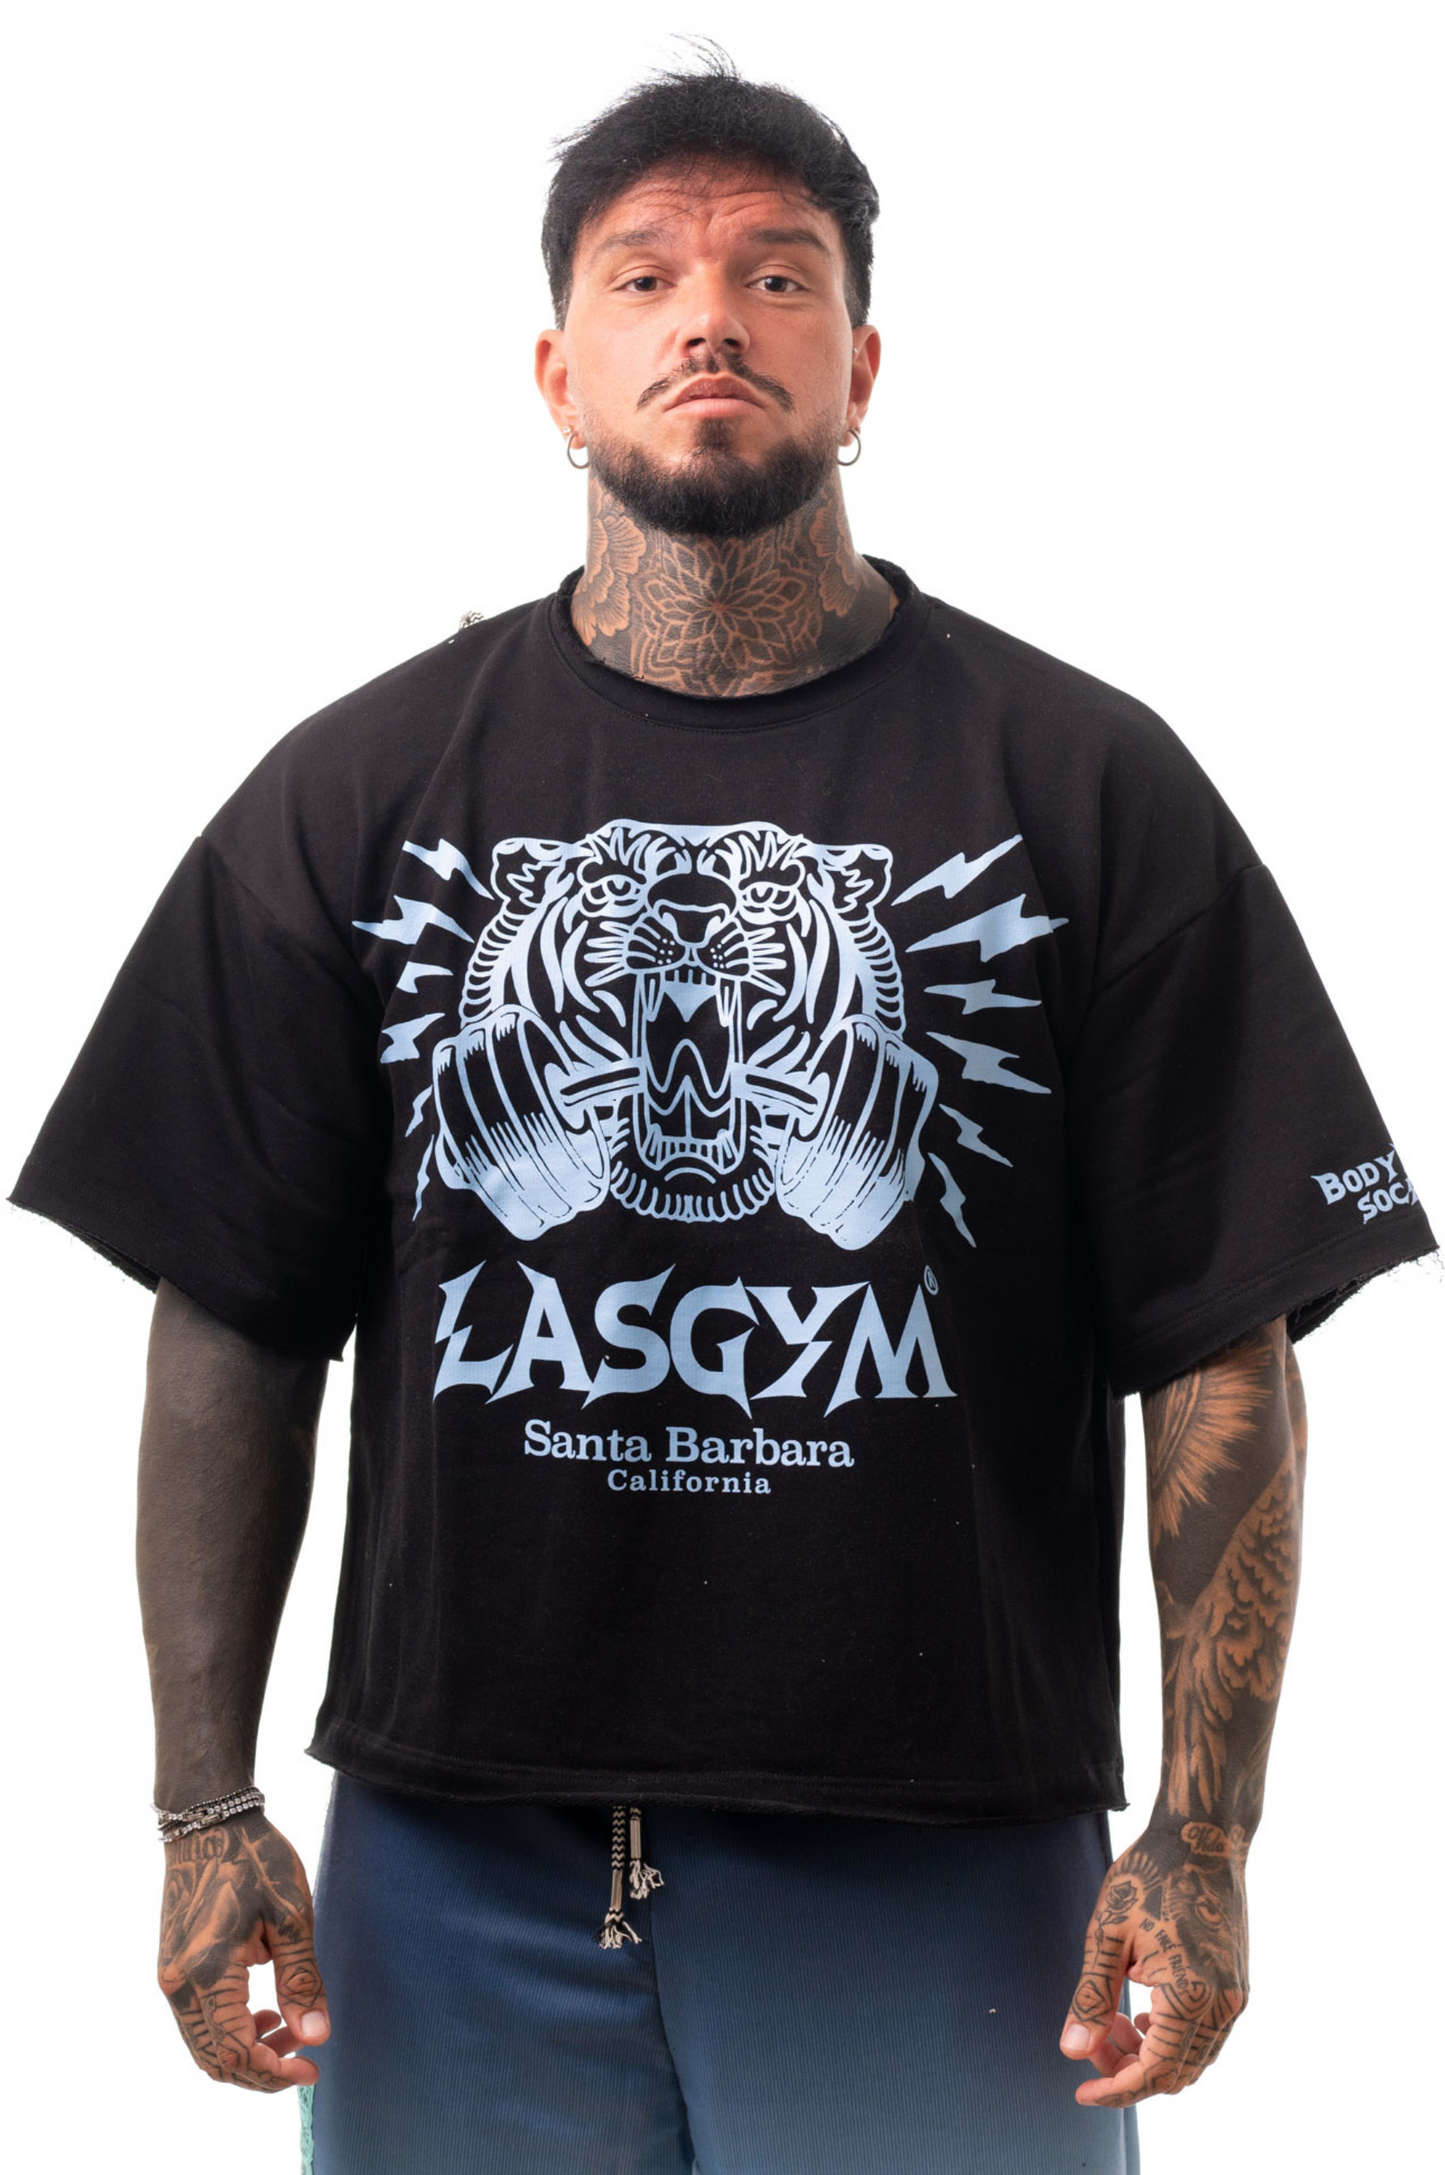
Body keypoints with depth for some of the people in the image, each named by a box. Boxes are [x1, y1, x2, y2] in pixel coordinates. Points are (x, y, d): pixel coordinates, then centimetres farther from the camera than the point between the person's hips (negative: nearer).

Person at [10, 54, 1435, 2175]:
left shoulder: (1088, 785, 1)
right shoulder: (361, 790, 5)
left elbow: (1223, 1348, -1)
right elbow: (233, 1330, 5)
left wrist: (1202, 1841, -7)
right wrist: (207, 1809, -1)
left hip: (939, 1864, -1)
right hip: (458, 1859, 1)